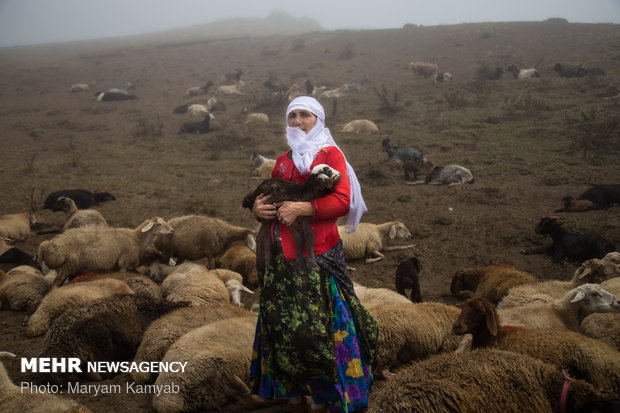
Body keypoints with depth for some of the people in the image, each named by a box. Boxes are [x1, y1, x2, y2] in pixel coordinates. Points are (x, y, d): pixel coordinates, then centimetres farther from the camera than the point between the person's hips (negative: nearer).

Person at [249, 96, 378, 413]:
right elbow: (271, 198, 23)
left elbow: (343, 201, -12)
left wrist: (301, 208, -21)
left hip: (318, 258, -5)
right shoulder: (282, 161, 17)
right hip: (282, 258, 6)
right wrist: (258, 208, 0)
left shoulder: (330, 154, 0)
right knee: (283, 327, 7)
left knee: (317, 330, -4)